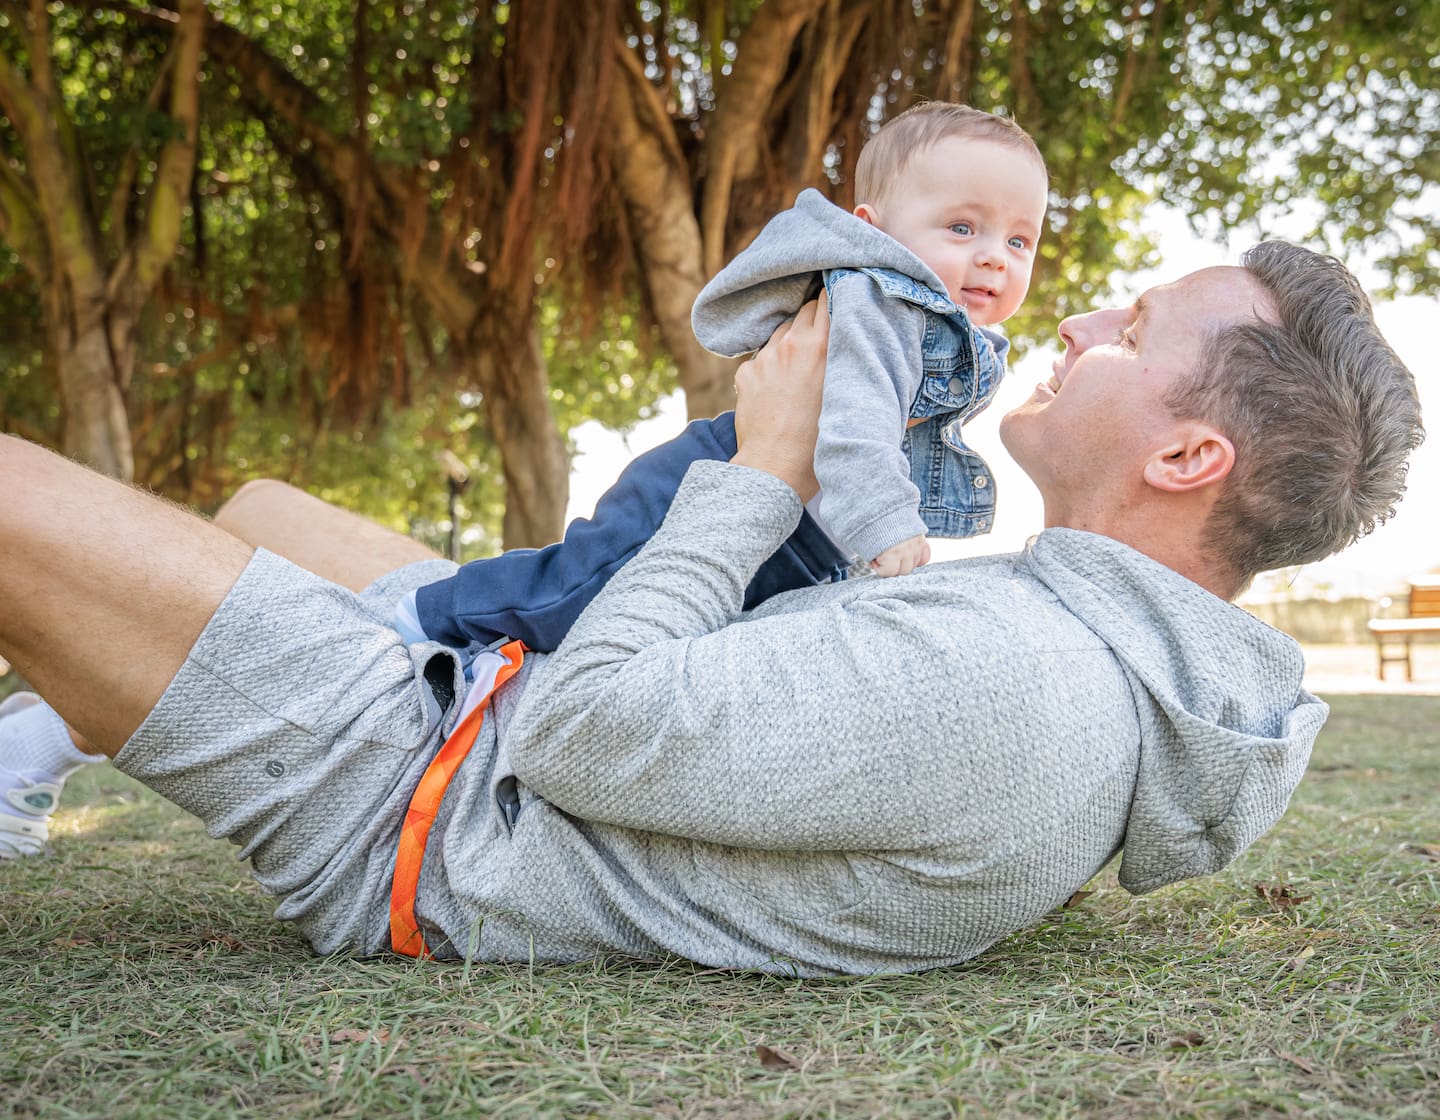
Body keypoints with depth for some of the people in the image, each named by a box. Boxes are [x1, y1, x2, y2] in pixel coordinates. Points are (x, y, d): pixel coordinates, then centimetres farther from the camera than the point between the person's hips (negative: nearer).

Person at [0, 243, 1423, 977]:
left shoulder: (997, 687, -33)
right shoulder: (1155, 683, -1)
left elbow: (587, 731, -26)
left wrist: (764, 470, -16)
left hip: (405, 816, -9)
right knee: (260, 502, 26)